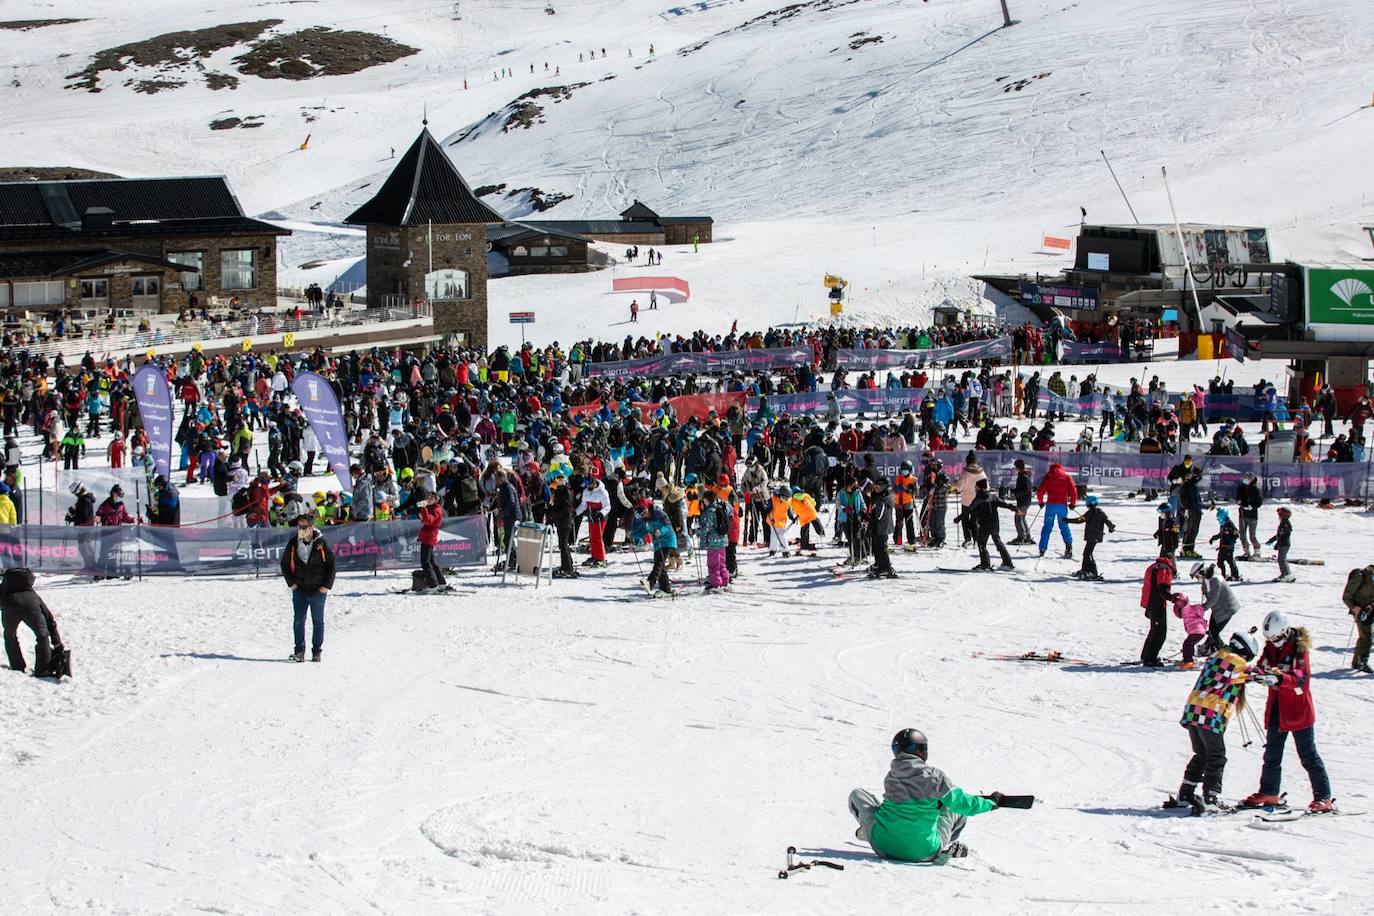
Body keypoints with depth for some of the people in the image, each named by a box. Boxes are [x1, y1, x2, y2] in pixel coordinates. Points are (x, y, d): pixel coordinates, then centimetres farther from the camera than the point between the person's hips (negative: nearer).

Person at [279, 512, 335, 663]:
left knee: (318, 621, 5)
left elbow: (331, 564, 0)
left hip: (318, 589, -2)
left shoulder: (321, 544, -6)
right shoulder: (293, 543, 0)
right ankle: (299, 651, 5)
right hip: (299, 589, 2)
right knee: (299, 620, -2)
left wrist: (327, 585, -5)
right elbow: (285, 564, 11)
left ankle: (316, 651, 14)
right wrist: (291, 582, 2)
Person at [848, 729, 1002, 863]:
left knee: (857, 795, 23)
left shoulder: (890, 778, 2)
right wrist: (992, 802, 15)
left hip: (884, 848, 2)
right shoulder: (934, 776, -10)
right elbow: (963, 804, -3)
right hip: (922, 853, -2)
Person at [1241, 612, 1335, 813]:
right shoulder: (1271, 647, 4)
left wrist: (1279, 678, -46)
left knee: (1308, 756, -4)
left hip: (1298, 710, -7)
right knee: (1272, 755, 15)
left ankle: (1324, 798, 0)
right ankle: (1269, 793, 29)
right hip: (1276, 711, 7)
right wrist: (1255, 673, -25)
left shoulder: (1299, 649, -15)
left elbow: (1300, 677, -28)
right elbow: (1263, 668, 0)